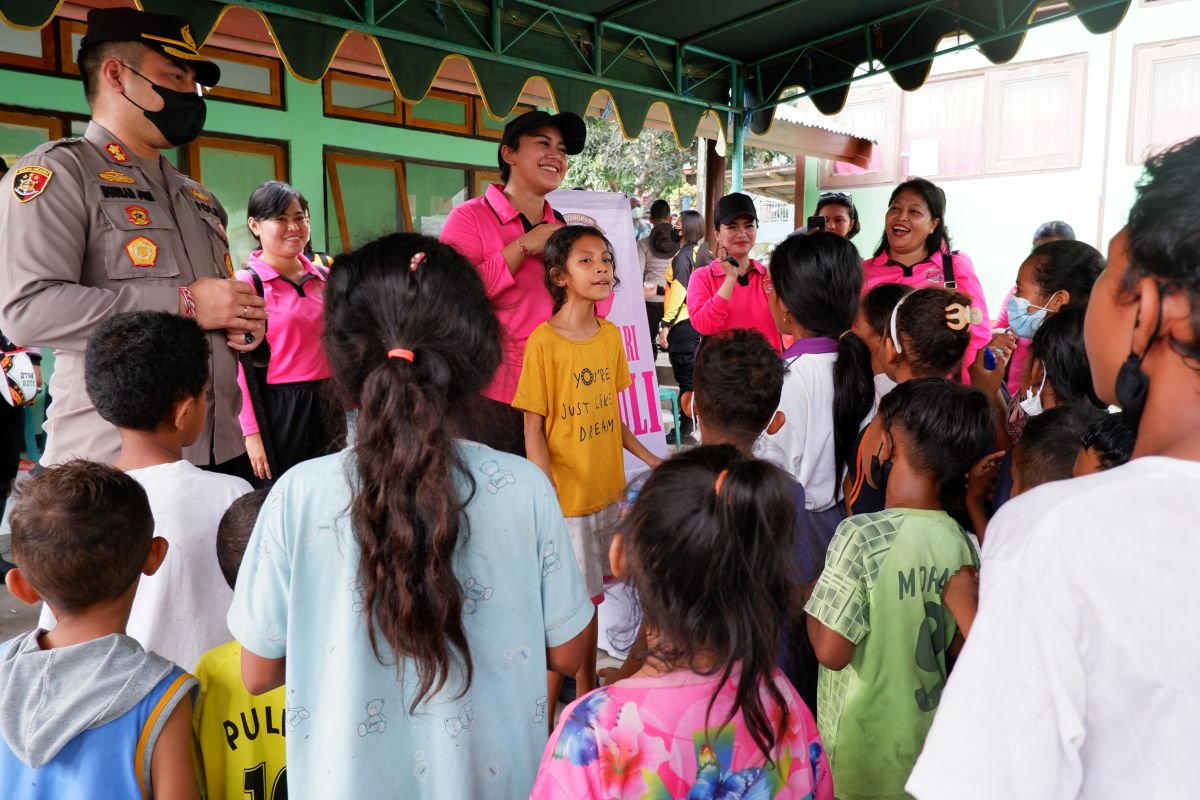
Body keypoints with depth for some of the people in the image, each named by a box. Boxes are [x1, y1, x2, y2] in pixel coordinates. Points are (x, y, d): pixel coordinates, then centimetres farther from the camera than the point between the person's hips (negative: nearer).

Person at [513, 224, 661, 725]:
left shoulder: (611, 335, 4)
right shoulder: (544, 341, -14)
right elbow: (533, 428, -13)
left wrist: (647, 457, 9)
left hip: (607, 490, 6)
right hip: (566, 497, -6)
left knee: (591, 593, 19)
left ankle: (586, 693, 37)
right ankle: (546, 711, 22)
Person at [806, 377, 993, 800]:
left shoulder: (863, 534, -24)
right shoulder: (963, 543, -7)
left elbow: (831, 651, -23)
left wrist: (812, 596, -7)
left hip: (859, 748, -5)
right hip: (926, 741, 5)